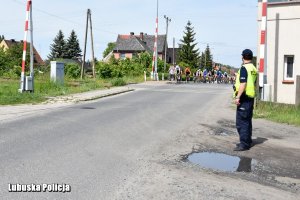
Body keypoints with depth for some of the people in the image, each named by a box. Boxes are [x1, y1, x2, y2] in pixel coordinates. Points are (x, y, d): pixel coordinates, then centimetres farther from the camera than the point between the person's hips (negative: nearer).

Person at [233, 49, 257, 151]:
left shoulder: (244, 68, -13)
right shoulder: (254, 69, 13)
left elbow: (243, 84, -21)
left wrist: (238, 97, -20)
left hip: (244, 97, -9)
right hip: (251, 97, 9)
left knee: (241, 122, -6)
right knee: (247, 121, 16)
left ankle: (244, 144, -6)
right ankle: (247, 141, 24)